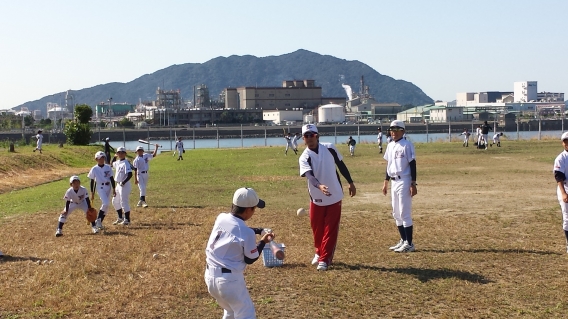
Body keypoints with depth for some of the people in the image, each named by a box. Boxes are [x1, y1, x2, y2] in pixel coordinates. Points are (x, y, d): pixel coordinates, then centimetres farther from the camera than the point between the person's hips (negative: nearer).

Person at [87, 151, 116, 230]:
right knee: (106, 203, -21)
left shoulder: (108, 167, 4)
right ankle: (98, 220, -6)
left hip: (108, 187, 4)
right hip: (100, 187, -4)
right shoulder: (94, 169, -3)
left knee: (106, 206, 5)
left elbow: (111, 178, 8)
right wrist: (92, 193, 1)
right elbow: (92, 181, 1)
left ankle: (100, 222, 18)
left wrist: (114, 189, 5)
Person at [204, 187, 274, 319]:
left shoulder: (221, 218, -1)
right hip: (229, 279, -8)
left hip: (210, 276, 8)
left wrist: (259, 231, 12)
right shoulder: (247, 233, -20)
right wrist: (263, 241, 6)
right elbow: (250, 259, -6)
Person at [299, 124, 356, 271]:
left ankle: (325, 259, 10)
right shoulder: (304, 157, -13)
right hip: (317, 199, 0)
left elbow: (341, 165, 7)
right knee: (317, 228, 11)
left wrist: (350, 183, 9)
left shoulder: (329, 148, -6)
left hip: (334, 196, 0)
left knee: (331, 229, 1)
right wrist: (319, 186, -50)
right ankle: (319, 252, 36)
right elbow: (309, 175, -31)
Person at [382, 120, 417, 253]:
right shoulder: (390, 146, 13)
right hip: (394, 182, 8)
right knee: (396, 214, 12)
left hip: (404, 182, -8)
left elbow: (413, 165, -12)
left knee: (405, 213, -6)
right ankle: (403, 240, 22)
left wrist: (413, 184, -16)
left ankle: (409, 243, 1)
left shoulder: (407, 145, -10)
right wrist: (385, 182, 17)